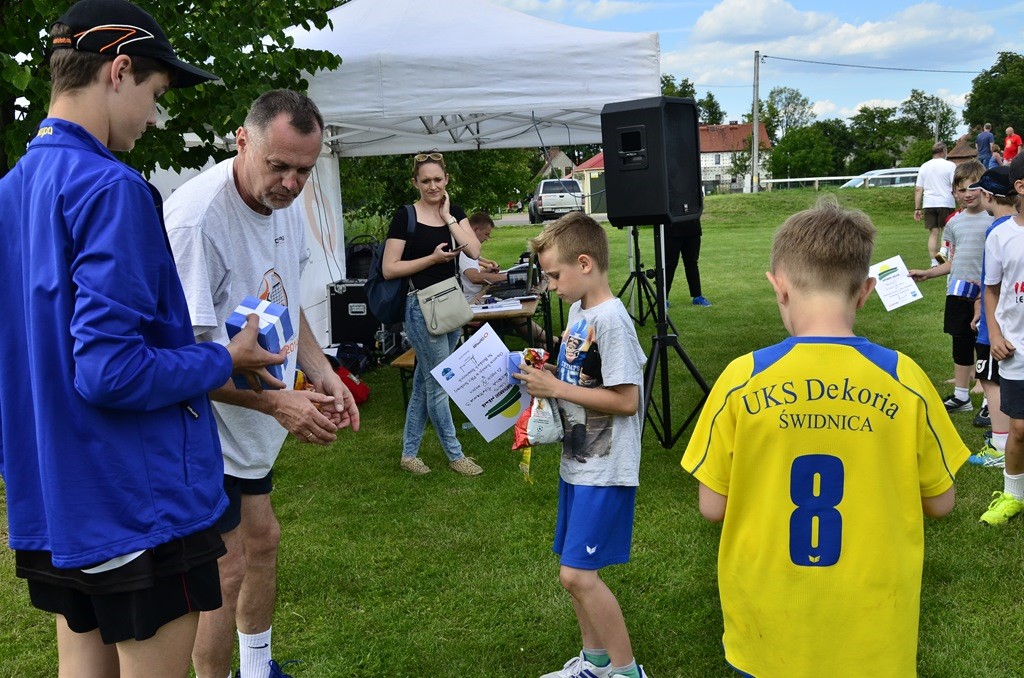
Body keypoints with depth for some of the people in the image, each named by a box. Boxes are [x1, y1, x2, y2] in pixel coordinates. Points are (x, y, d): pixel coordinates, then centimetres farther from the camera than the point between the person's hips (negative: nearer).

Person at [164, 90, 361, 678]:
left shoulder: (287, 205, 0)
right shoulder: (195, 217, -28)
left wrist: (324, 376, 1)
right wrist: (276, 402, -32)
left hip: (252, 427, 9)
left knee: (263, 540, 20)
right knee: (227, 570, -2)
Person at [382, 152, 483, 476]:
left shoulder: (455, 211, 7)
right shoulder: (405, 217, -8)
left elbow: (474, 250, -8)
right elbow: (389, 269, -11)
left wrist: (447, 216, -9)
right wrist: (433, 258, -16)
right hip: (422, 307, -6)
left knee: (424, 383, 13)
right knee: (438, 385, 1)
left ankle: (409, 453, 23)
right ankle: (455, 455, 16)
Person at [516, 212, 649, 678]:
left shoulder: (612, 320, -20)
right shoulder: (577, 311, 8)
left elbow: (626, 399, -23)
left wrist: (555, 388, -19)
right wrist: (546, 373, 1)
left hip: (605, 471, -9)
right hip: (577, 463, 9)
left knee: (577, 574, -9)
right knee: (575, 572, 17)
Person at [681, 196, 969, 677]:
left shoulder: (742, 380, -15)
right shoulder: (904, 380, -12)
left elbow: (712, 506, -8)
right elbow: (940, 502, 0)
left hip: (769, 628, 0)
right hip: (873, 632, 1)